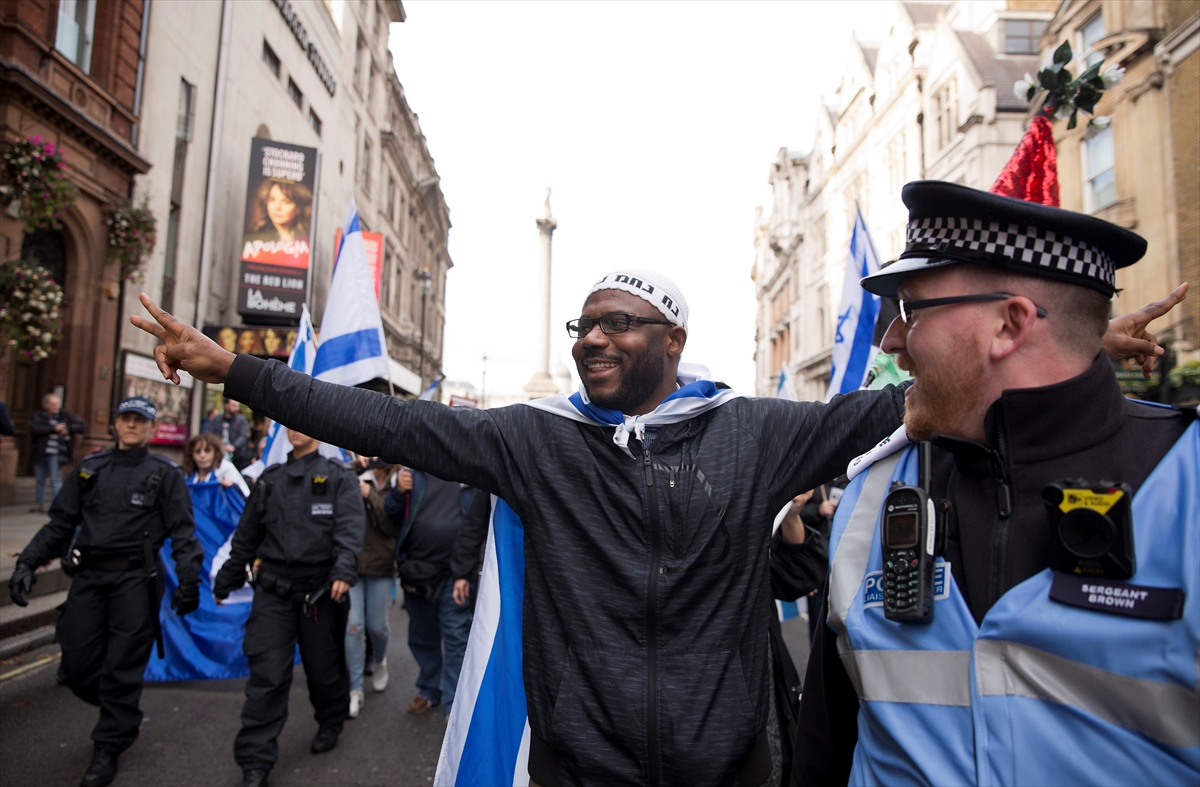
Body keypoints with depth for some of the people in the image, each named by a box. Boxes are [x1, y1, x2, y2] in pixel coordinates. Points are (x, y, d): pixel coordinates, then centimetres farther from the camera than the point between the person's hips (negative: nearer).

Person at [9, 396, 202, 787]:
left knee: (122, 667, 0)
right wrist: (28, 562, 2)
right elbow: (60, 523, 15)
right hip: (88, 578, 4)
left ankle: (108, 748, 17)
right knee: (77, 669, 7)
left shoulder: (165, 474, 1)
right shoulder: (90, 469, 13)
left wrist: (189, 580, -13)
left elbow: (182, 532, -3)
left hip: (135, 579, -4)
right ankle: (122, 715, 34)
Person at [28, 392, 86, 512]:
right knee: (40, 479, 11)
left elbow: (82, 426, 3)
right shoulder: (37, 416, 5)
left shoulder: (65, 415, 4)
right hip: (40, 452, 3)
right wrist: (54, 428, -17)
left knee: (56, 479, -8)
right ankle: (40, 505, 21)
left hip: (56, 453, -2)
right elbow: (34, 430, -13)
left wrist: (68, 428, -11)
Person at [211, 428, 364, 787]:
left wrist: (344, 571, -29)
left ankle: (331, 722, 38)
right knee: (267, 676, -1)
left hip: (320, 592, -2)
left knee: (323, 667, 11)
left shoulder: (338, 477, -1)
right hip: (273, 591, 3)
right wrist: (227, 579, 20)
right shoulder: (270, 480, 12)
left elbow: (350, 528, -14)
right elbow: (247, 534, 18)